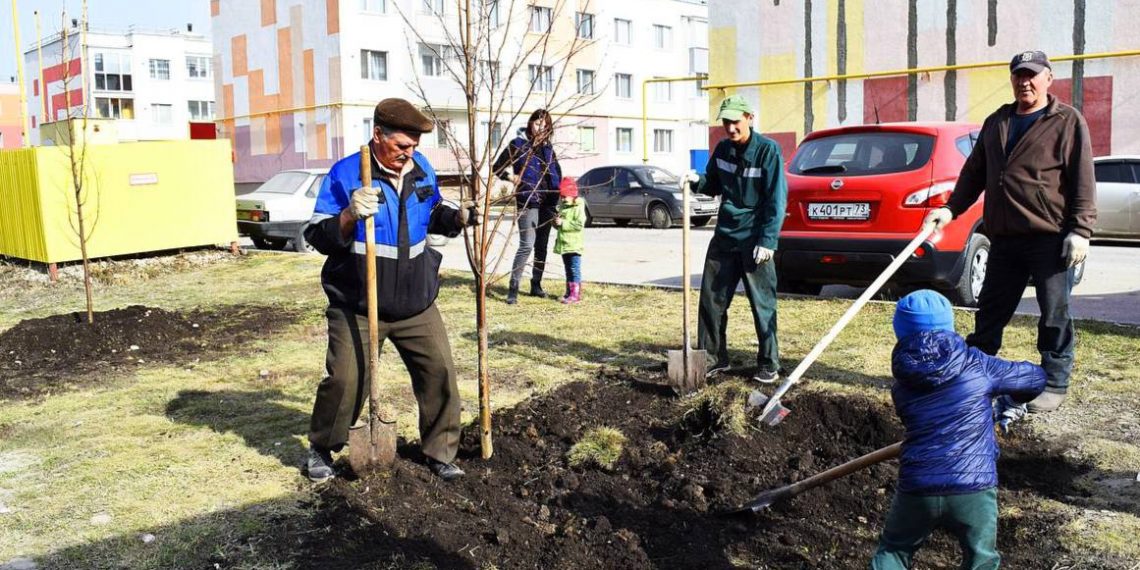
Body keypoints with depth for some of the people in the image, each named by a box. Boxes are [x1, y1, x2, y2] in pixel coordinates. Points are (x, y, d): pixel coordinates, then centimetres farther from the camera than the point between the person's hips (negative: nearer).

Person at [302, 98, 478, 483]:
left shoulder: (421, 169, 5)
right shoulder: (346, 174, -11)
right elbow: (317, 235, -12)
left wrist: (458, 217, 2)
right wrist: (350, 215, -30)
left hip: (417, 303, 4)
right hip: (358, 307, -4)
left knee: (439, 372, 0)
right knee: (345, 380, -4)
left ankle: (440, 452, 17)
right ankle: (321, 449, 22)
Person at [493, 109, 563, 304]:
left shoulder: (548, 149, 13)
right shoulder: (518, 145, -1)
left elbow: (557, 173, 23)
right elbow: (497, 167, 1)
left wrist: (557, 192, 10)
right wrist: (512, 177, -12)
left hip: (547, 203, 6)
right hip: (528, 202, -6)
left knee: (542, 245, 10)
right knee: (526, 245, -13)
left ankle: (536, 285, 20)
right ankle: (513, 288, -10)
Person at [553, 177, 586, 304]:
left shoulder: (578, 208, -10)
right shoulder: (562, 207, 16)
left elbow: (579, 225, -22)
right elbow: (559, 226, 25)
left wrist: (563, 222, -21)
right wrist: (556, 221, 1)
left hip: (574, 245, -8)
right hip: (563, 244, 9)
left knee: (574, 269, -8)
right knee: (568, 270, 14)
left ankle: (575, 294, -8)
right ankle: (569, 292, 21)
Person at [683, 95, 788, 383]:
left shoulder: (767, 149, -8)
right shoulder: (722, 149, 8)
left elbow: (777, 198, -10)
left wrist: (767, 241, -16)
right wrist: (698, 181, -3)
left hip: (755, 240, -6)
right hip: (724, 237, 6)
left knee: (763, 305, 0)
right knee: (711, 300, 7)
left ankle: (769, 365, 11)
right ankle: (712, 358, 20)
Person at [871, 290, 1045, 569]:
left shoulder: (901, 387, 8)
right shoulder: (975, 364, 0)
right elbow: (1036, 378, 14)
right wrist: (1009, 398, 35)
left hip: (916, 491, 2)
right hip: (974, 491, -1)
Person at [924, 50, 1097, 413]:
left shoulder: (1068, 121, -1)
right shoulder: (996, 123, 17)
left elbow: (1083, 180, -6)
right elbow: (974, 172, 20)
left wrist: (1080, 230, -14)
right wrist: (951, 208, 9)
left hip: (1050, 237, -5)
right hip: (1004, 237, 5)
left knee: (1054, 314, 3)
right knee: (990, 311, 11)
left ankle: (1054, 385, 13)